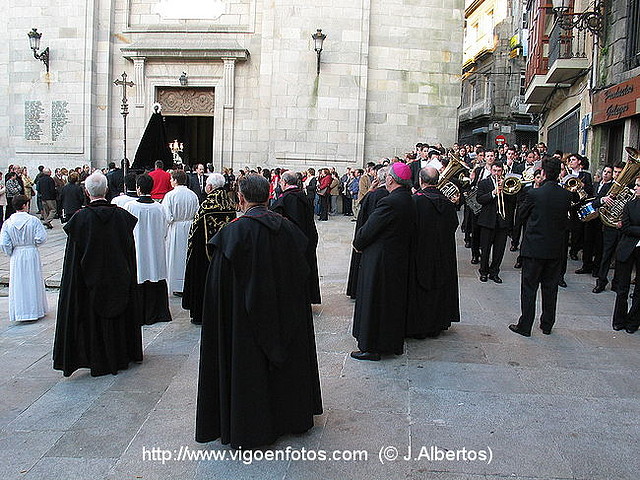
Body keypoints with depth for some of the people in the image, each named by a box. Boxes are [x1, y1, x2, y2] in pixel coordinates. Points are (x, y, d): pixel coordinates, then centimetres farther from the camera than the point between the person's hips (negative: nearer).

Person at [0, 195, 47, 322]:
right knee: (33, 282, 11)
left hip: (16, 256, 2)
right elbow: (41, 238, -14)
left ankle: (20, 312, 15)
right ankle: (36, 310, 19)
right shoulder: (33, 220, -11)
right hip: (32, 254, -2)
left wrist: (11, 253, 8)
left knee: (18, 284, 10)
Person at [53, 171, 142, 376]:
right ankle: (120, 357, 28)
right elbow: (130, 251, 1)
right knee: (118, 317, 16)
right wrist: (127, 277, 12)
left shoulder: (80, 218, -13)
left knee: (93, 317, 10)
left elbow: (73, 258, -8)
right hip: (118, 280, 3)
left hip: (91, 281, -2)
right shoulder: (121, 215, -7)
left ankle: (99, 362, 16)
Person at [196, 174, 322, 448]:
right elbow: (301, 273, 5)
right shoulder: (288, 228, -2)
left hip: (247, 318, -5)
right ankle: (293, 414, 36)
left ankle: (249, 429, 19)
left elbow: (220, 282, -15)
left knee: (249, 366, 8)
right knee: (287, 356, 20)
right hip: (285, 317, 5)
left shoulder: (234, 232, -17)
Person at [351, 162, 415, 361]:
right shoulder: (410, 202, 4)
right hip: (400, 260, 9)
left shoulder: (389, 203, -23)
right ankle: (394, 343, 31)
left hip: (379, 260, -8)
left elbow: (368, 230, -18)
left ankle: (371, 347, 11)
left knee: (373, 301, 3)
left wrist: (357, 243, 3)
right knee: (394, 299, 19)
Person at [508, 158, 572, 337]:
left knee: (529, 288, 4)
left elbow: (523, 214, 0)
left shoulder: (534, 194, -15)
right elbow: (566, 221, 7)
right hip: (556, 248, 4)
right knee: (550, 287, 14)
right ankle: (547, 324, 25)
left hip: (534, 247, -4)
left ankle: (525, 326, 8)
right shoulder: (566, 195, -3)